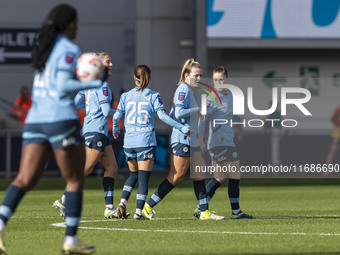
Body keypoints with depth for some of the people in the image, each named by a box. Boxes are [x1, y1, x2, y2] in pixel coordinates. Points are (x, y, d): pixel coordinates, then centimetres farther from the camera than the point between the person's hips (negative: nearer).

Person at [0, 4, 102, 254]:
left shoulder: (44, 46, 19)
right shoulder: (69, 49, -5)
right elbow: (63, 86, -17)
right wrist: (93, 85, -9)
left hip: (36, 121, 7)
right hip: (62, 119, -6)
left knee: (25, 180, -4)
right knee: (75, 180, 7)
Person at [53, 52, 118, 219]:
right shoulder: (102, 85, -13)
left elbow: (74, 103, 14)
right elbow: (106, 111, -18)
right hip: (96, 131, -10)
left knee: (112, 167, 8)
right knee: (86, 169, -8)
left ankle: (109, 208, 4)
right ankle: (63, 202, -6)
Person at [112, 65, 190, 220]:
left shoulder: (126, 96, 6)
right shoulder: (153, 96, -3)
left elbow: (116, 116, 6)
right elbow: (162, 116, -12)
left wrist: (115, 130, 27)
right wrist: (182, 128, -7)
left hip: (129, 142, 4)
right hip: (146, 142, -4)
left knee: (133, 175, 19)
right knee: (143, 178, -1)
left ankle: (122, 203, 1)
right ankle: (138, 212, -6)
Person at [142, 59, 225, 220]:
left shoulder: (188, 90, 17)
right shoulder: (183, 89, -13)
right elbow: (179, 112, -23)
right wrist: (198, 109, -15)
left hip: (191, 139, 10)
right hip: (182, 139, -10)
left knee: (199, 174, 6)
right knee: (177, 176, -8)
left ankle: (204, 212, 7)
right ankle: (148, 206, -2)